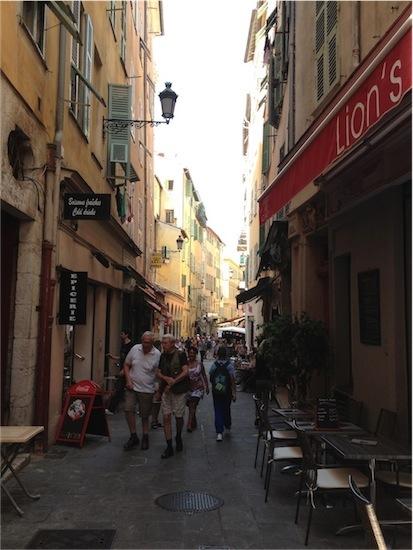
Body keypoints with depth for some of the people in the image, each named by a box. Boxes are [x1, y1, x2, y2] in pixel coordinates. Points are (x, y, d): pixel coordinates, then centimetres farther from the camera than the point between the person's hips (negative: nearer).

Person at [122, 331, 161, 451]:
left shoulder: (157, 354, -10)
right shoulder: (135, 349, -3)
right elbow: (126, 365, 7)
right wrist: (128, 381, -5)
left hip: (147, 390, -2)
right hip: (132, 387, 2)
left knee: (145, 415, 8)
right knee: (128, 409, -8)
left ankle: (145, 437, 26)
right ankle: (133, 436, 8)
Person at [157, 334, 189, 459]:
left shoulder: (181, 355, -6)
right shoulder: (162, 356, 9)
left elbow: (185, 372, -13)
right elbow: (158, 373, 9)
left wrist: (172, 382, -15)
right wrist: (167, 378, -12)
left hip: (179, 390, -4)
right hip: (166, 390, 4)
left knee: (178, 417, 6)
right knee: (166, 417, -2)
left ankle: (178, 438, 34)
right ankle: (169, 447, 3)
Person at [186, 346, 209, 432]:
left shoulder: (200, 364, -1)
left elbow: (204, 376, 8)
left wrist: (207, 386, 9)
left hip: (198, 387, -2)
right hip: (188, 387, 2)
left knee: (192, 406, -14)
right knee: (191, 407, 13)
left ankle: (189, 425, -18)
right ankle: (194, 424, 31)